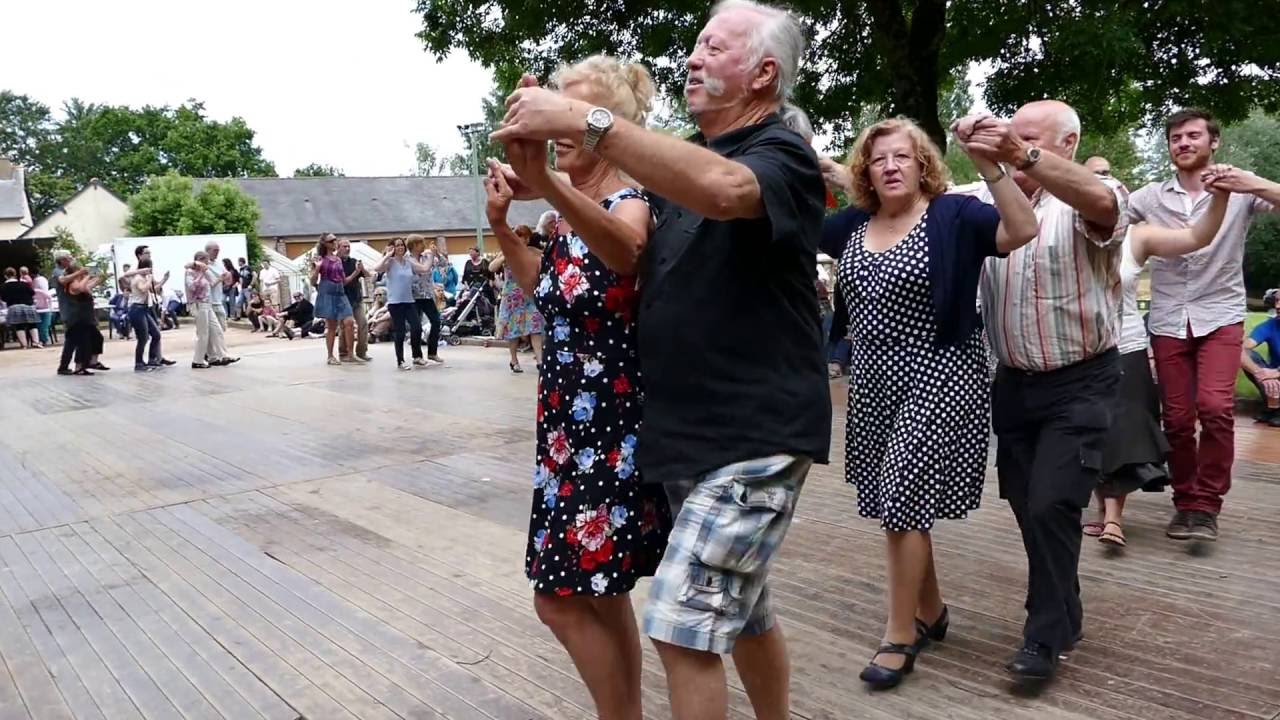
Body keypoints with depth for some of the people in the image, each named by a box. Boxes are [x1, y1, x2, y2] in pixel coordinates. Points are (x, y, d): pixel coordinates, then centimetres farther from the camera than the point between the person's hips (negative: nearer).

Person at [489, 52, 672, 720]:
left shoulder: (629, 204, -17)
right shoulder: (572, 209, 9)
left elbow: (625, 250, -43)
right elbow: (541, 287, 25)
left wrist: (546, 185, -61)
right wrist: (502, 224, 9)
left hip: (609, 426, -9)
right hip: (571, 420, 9)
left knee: (562, 599, -2)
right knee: (600, 595, 18)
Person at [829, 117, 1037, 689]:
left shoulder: (952, 215, -8)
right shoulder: (855, 228, 9)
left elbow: (1023, 231, -22)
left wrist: (989, 165, -31)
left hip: (936, 379, -6)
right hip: (875, 382, 6)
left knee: (904, 499, -6)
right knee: (895, 501, 12)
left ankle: (901, 635, 8)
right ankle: (930, 611, 31)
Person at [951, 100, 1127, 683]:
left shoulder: (1086, 205, -11)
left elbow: (1102, 201, -34)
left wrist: (1022, 155, -49)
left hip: (1078, 383, -5)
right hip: (1013, 380, 6)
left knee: (1051, 506, -10)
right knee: (1025, 505, 12)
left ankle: (1046, 636, 7)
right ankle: (1062, 614, 34)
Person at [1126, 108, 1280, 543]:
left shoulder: (1240, 191, -3)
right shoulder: (1150, 197, 3)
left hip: (1220, 316, -2)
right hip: (1168, 321, 2)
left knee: (1215, 407, -19)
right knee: (1177, 418, 5)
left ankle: (1206, 504, -3)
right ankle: (1185, 502, 22)